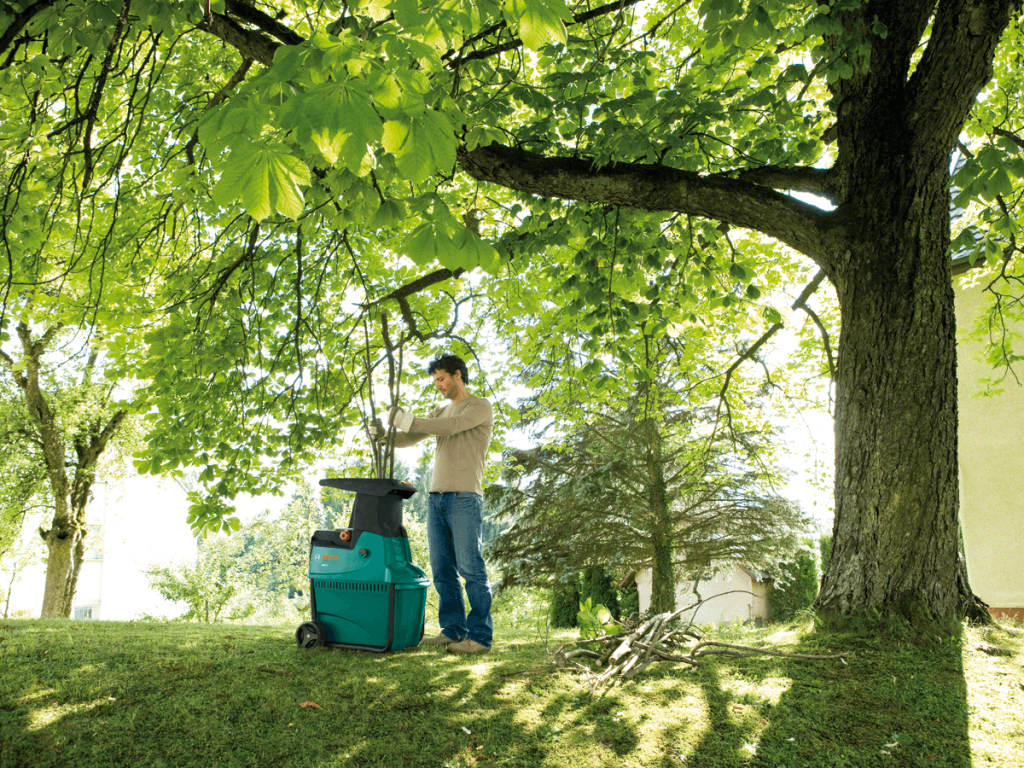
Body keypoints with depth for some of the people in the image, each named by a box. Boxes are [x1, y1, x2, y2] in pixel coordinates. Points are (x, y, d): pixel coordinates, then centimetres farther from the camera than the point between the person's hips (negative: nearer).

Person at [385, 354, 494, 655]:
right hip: (437, 497, 7)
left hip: (465, 497, -7)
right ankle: (453, 629, 11)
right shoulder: (441, 411, 23)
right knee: (442, 570, 5)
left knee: (470, 568, -8)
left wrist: (407, 420, -16)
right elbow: (407, 439, 18)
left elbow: (450, 427, -16)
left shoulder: (480, 406, 2)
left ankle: (480, 636, -5)